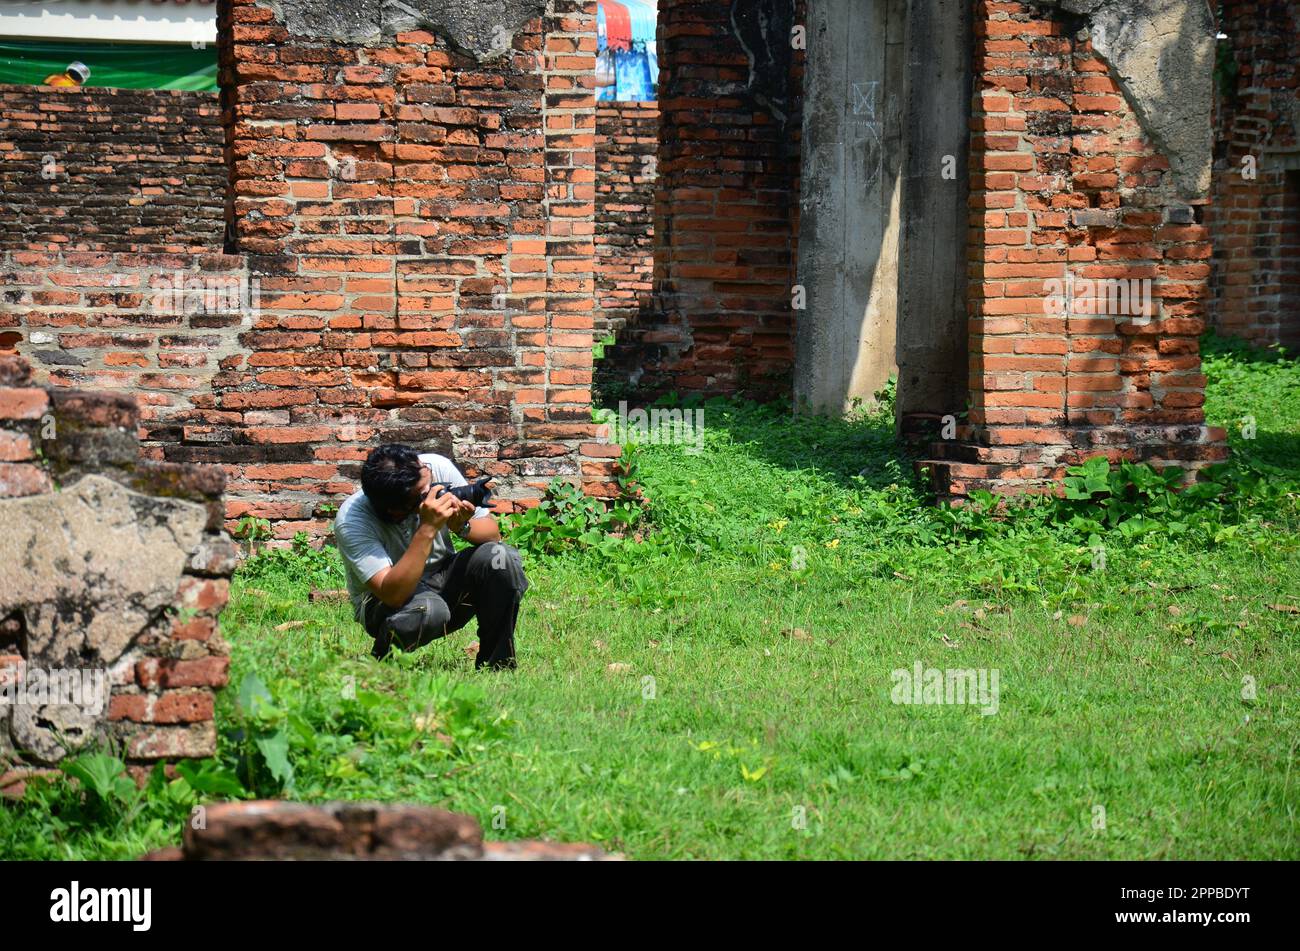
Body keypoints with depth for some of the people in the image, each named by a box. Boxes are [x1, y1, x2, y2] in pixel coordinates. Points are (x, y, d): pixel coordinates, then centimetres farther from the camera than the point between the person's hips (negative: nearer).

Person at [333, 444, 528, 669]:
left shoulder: (438, 468, -16)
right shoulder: (351, 520, -28)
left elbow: (492, 533, -7)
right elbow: (393, 595, -38)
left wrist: (463, 527, -30)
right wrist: (428, 529, -43)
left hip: (443, 582, 5)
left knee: (501, 557, -24)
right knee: (428, 609, -39)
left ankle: (497, 666, -8)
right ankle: (382, 664, -6)